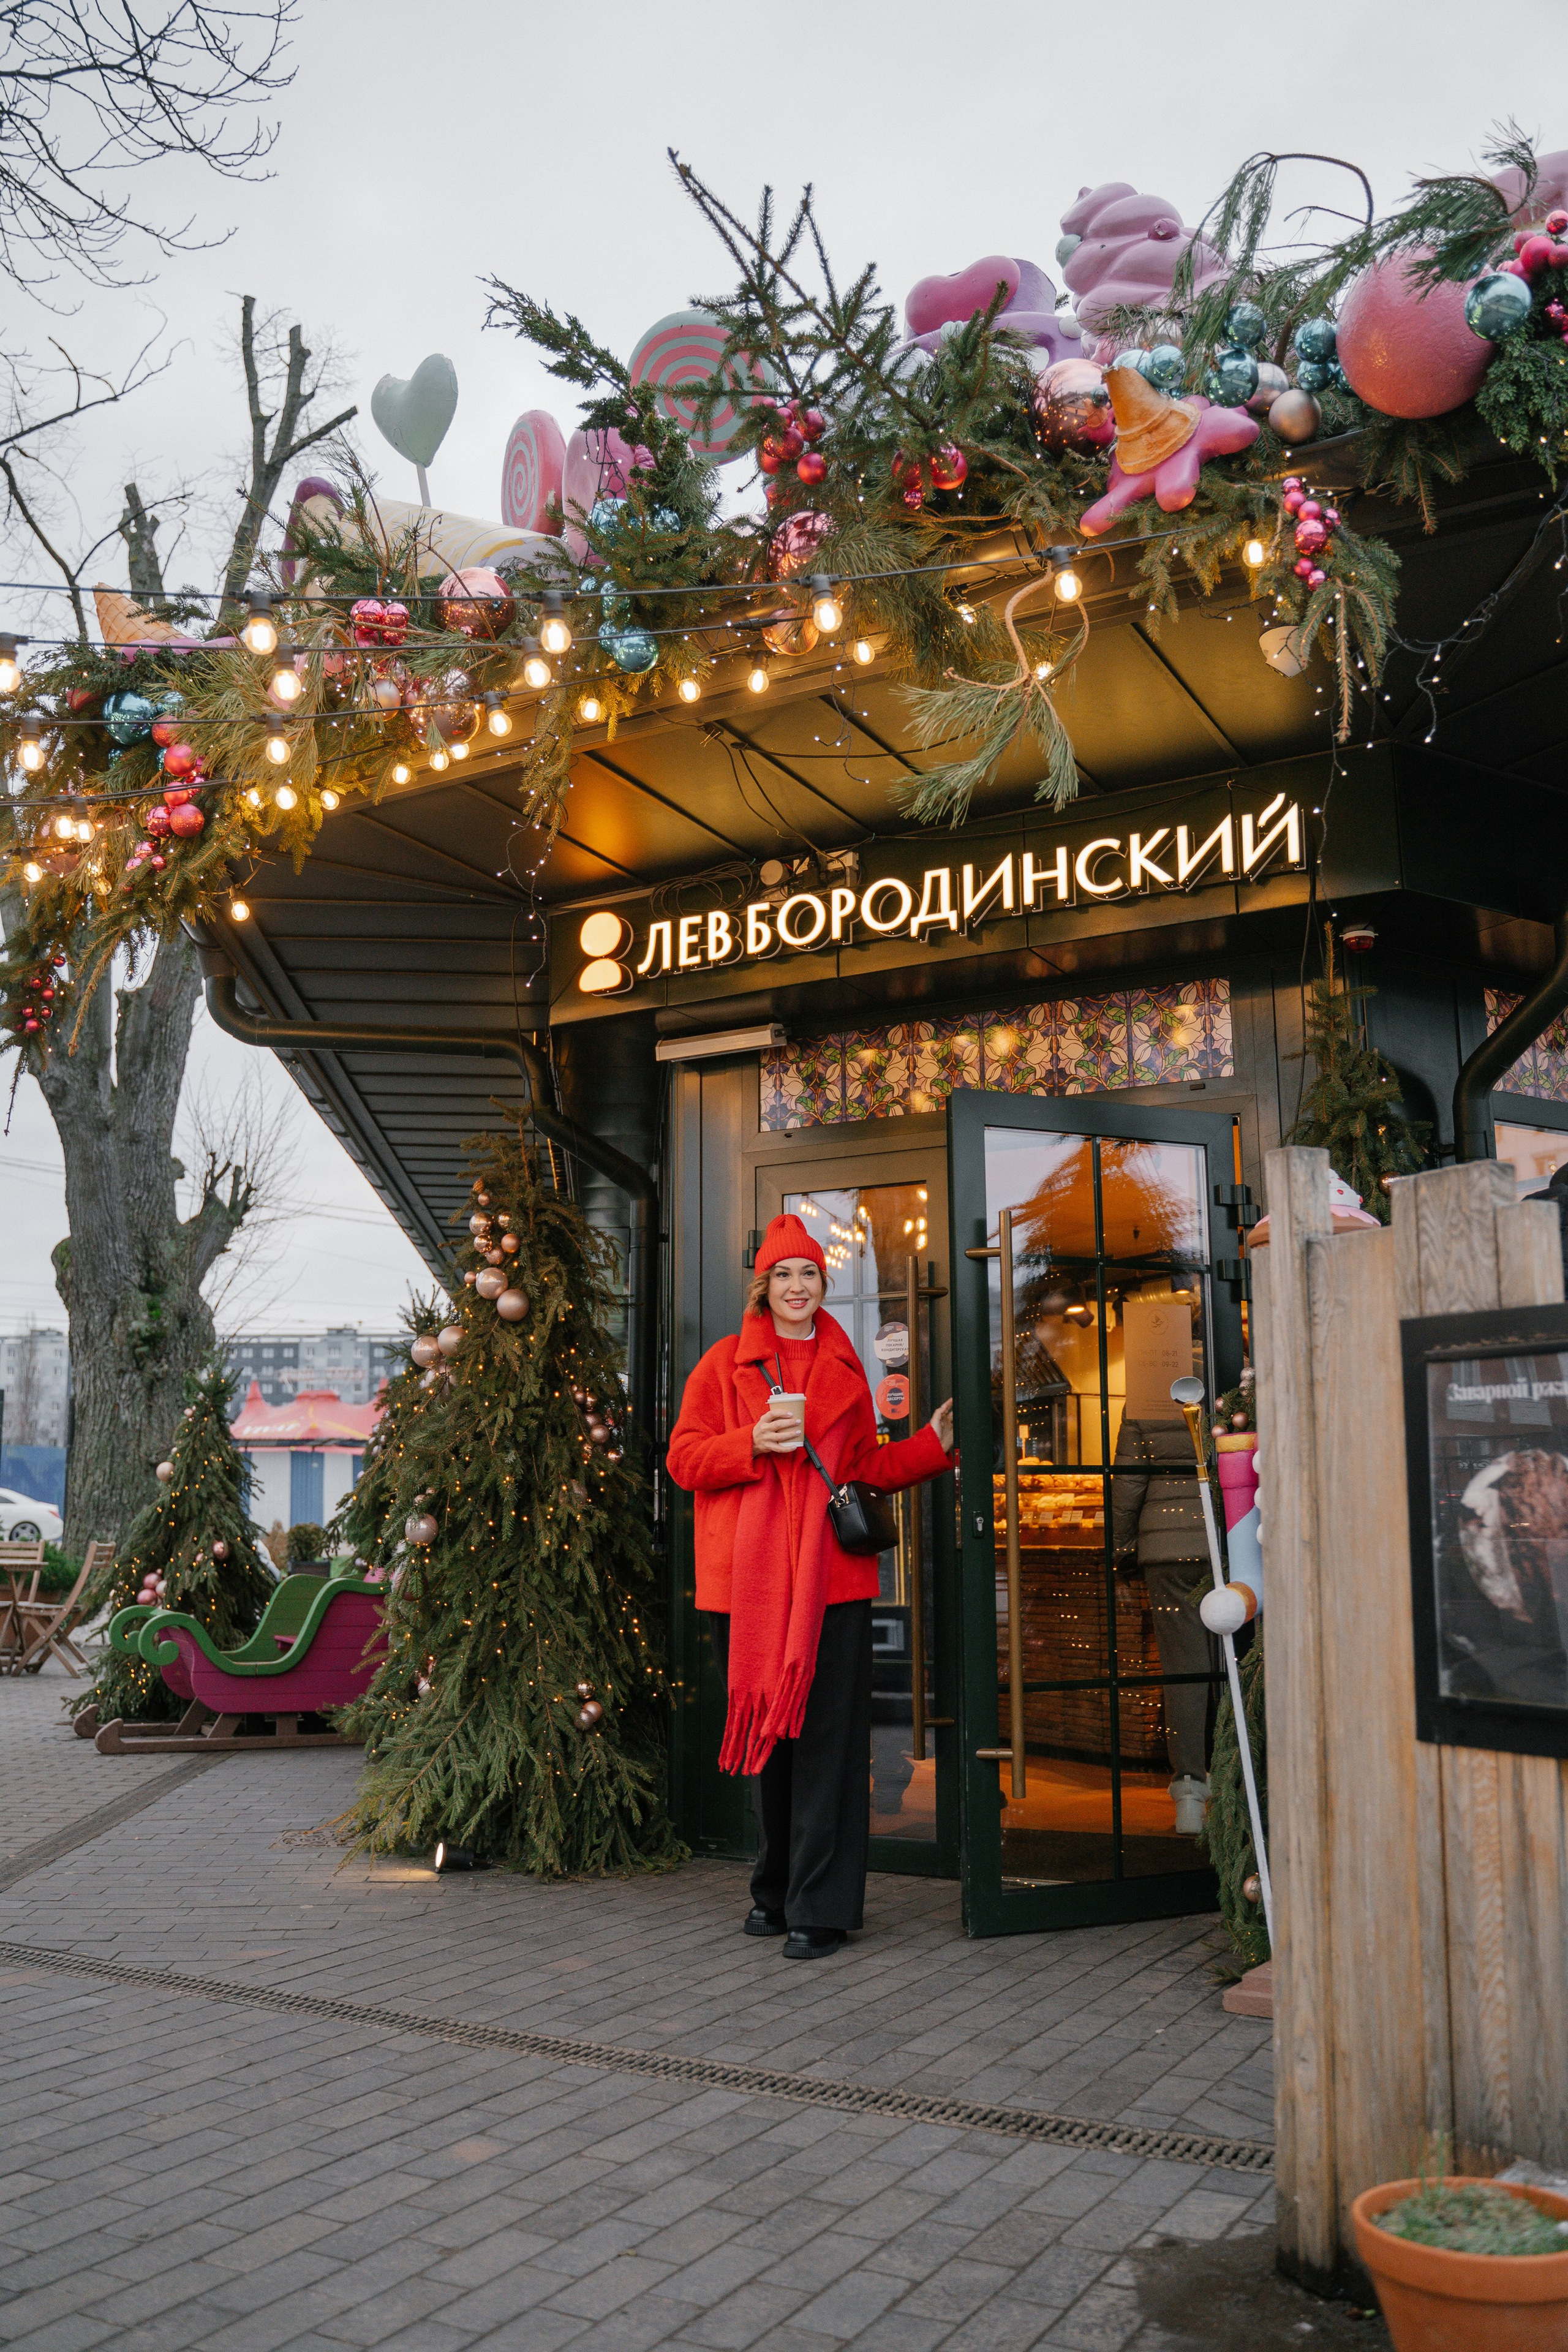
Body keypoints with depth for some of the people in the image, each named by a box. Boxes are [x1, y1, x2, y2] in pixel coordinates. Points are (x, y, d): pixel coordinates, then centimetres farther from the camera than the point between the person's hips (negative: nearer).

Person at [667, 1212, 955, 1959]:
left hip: (830, 1577, 1)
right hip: (746, 1581, 0)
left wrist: (933, 1444, 8)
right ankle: (775, 1891, 25)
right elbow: (684, 1460, 1)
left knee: (827, 1741, -3)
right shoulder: (724, 1363, 7)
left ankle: (820, 1907, 5)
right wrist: (753, 1443, -13)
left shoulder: (845, 1370, 14)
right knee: (765, 1730, 8)